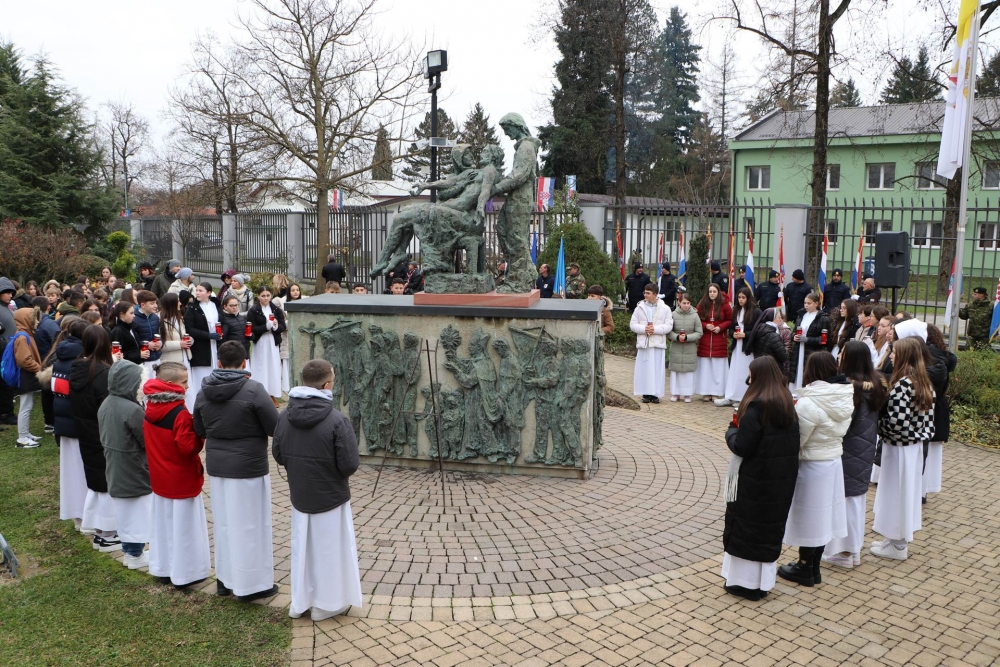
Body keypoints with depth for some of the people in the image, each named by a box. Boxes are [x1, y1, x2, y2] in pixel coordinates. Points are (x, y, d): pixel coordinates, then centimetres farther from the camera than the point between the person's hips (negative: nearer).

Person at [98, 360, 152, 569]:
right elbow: (148, 441, -19)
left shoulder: (105, 405, 0)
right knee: (137, 513, 7)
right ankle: (136, 554, 19)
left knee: (124, 512, 19)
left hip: (115, 469, 8)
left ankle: (129, 550, 32)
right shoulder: (133, 410, -27)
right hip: (135, 471, -8)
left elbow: (106, 436, 10)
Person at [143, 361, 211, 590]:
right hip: (182, 480, -8)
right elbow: (188, 447, -26)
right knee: (183, 526, 3)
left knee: (163, 523, 18)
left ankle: (163, 568, 30)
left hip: (159, 478, 8)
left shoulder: (150, 409, 0)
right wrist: (200, 435, -10)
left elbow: (149, 439, 12)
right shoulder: (180, 413, -25)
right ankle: (184, 573, 12)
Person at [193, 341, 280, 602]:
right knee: (249, 525, 5)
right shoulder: (253, 390, -18)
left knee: (223, 522, 18)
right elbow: (276, 428, -15)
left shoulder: (204, 391, 0)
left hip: (216, 466, 6)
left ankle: (225, 578, 30)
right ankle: (252, 583, 15)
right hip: (248, 467, -6)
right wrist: (252, 425, 5)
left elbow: (200, 431, 10)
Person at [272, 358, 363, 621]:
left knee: (303, 548, 19)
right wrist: (335, 471, 1)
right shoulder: (337, 420, -23)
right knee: (330, 550, 11)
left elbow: (278, 455, 3)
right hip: (331, 497, -5)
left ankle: (300, 602, 32)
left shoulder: (285, 417, -7)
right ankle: (328, 603, 25)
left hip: (299, 496, 5)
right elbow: (350, 464, -21)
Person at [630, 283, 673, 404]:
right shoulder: (639, 308, 7)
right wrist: (643, 328, -12)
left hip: (658, 344, -1)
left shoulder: (665, 309, 3)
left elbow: (669, 326, -3)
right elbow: (632, 324, 5)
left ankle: (655, 393, 6)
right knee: (644, 369, 1)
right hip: (643, 343, 1)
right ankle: (646, 393, 8)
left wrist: (655, 329, -15)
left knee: (657, 370, -1)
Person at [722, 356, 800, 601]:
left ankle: (745, 582, 16)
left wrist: (732, 430, -1)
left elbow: (741, 446, -21)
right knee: (771, 528, 16)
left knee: (745, 528, 7)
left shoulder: (757, 406, -20)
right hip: (783, 478, 7)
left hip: (755, 480, -7)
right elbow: (793, 442, 13)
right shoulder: (788, 404, 4)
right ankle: (762, 582, 26)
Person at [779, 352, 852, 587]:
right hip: (835, 461, 7)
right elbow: (838, 431, 8)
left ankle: (805, 570, 21)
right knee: (822, 516, 17)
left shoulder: (809, 403, -26)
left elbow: (797, 440, -21)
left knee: (808, 516, 7)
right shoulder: (846, 398, -2)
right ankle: (814, 567, 30)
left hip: (812, 465, -7)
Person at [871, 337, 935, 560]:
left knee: (897, 492, 4)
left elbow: (897, 421, -27)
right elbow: (927, 417, 8)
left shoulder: (902, 384, -23)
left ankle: (897, 546, 16)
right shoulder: (924, 382, 5)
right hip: (915, 446, 9)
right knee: (906, 491, 17)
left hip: (899, 448, -9)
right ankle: (899, 539, 30)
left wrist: (878, 424, -10)